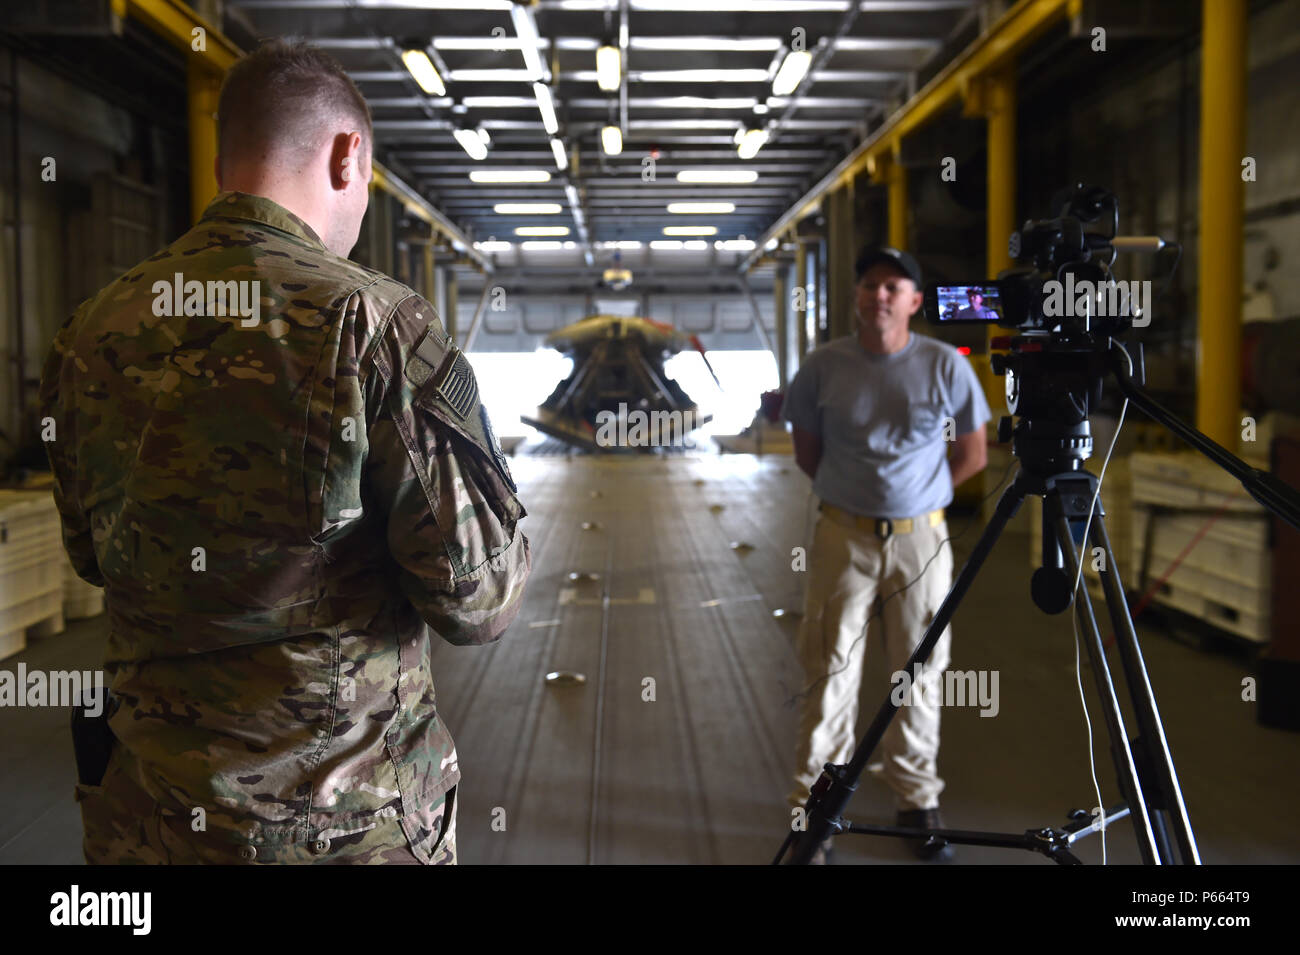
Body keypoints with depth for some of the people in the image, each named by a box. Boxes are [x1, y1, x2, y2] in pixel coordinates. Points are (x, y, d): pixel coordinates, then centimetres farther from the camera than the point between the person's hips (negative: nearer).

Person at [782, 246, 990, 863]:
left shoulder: (946, 365, -2)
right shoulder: (824, 366, -1)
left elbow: (972, 455, 8)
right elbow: (806, 454, 10)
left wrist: (913, 492, 7)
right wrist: (856, 492, 11)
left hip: (921, 538, 1)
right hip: (843, 538, 0)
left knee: (919, 675, 9)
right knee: (830, 674, 0)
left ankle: (918, 800, 25)